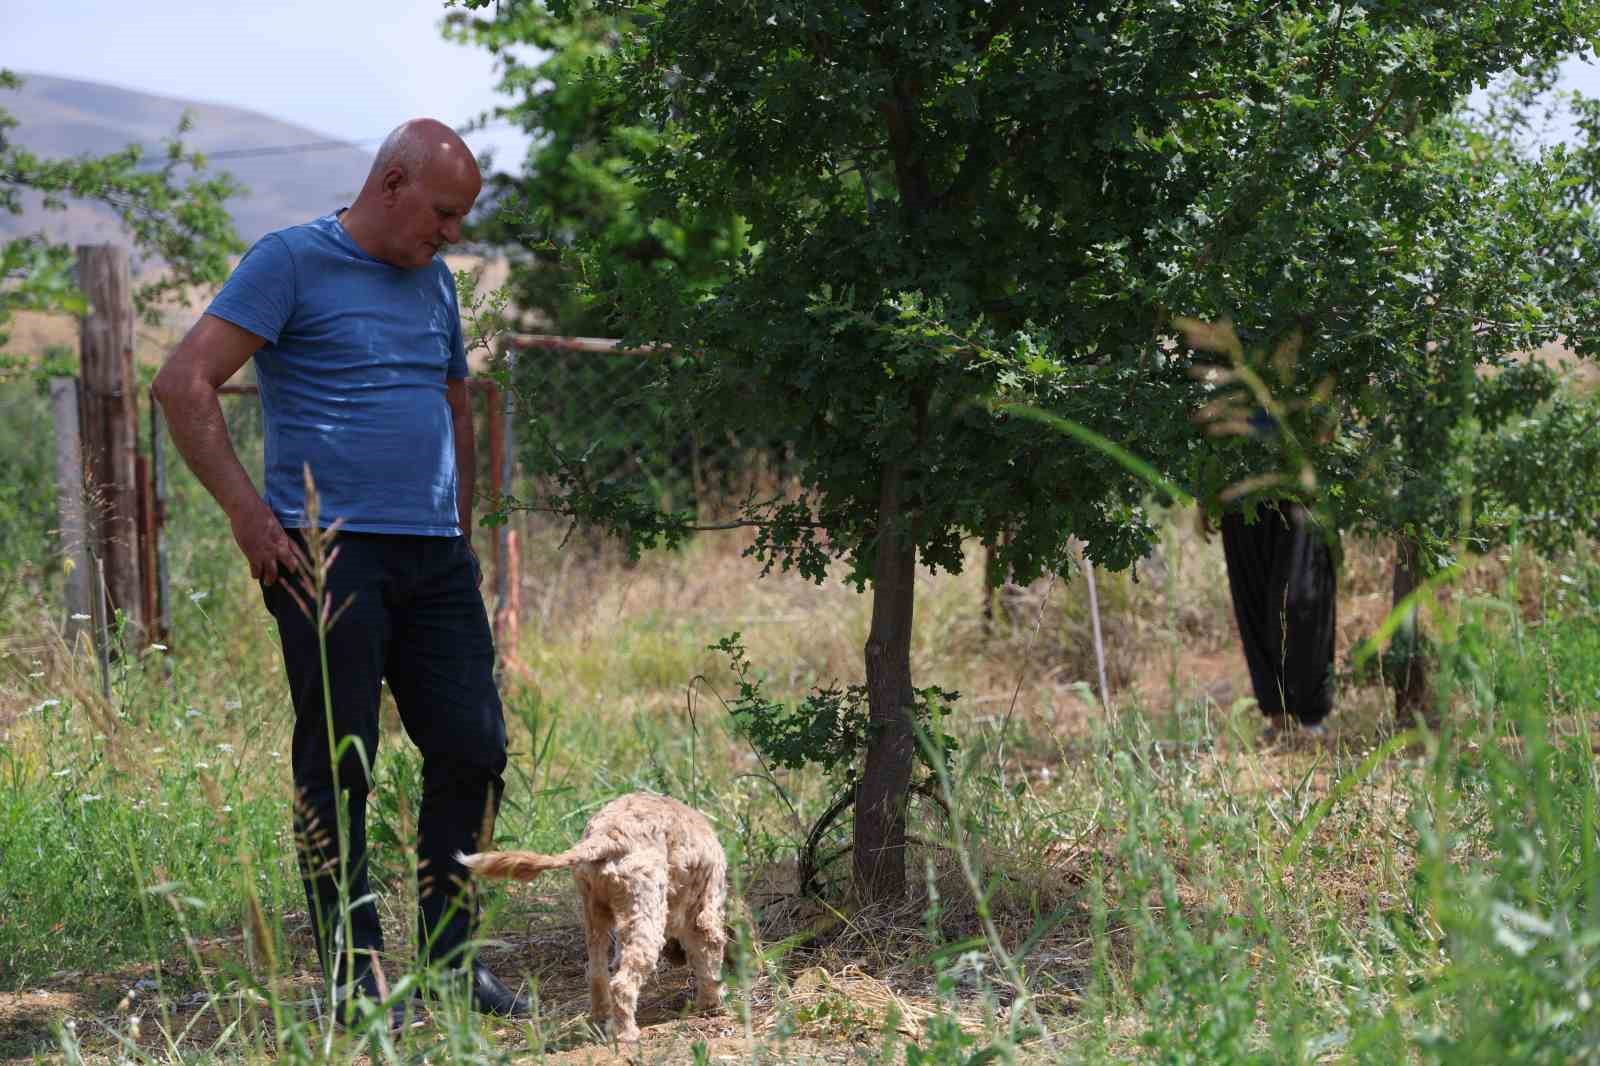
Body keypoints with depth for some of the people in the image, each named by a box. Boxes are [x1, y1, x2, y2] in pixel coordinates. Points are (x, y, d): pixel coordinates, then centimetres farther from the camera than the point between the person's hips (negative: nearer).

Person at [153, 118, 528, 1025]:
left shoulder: (435, 281, 18)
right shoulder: (292, 262, -4)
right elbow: (185, 384, -11)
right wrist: (248, 511, -14)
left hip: (434, 558, 7)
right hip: (329, 553, -7)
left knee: (474, 749, 3)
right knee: (339, 766, -3)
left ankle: (452, 957, 14)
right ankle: (352, 970, 5)